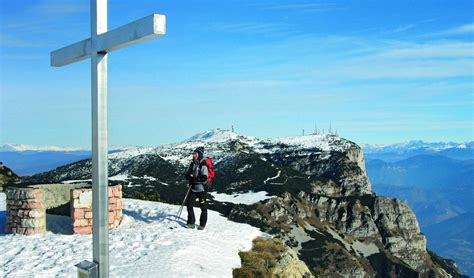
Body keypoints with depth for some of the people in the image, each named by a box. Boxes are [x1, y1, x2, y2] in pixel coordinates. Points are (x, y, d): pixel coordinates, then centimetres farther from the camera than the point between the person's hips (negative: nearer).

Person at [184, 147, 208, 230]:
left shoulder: (203, 165, -14)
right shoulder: (192, 164, 8)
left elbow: (204, 178, -22)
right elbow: (186, 174, 11)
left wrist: (194, 180, -23)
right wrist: (189, 177, -11)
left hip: (201, 188, -7)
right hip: (193, 188, 7)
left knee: (203, 206, 3)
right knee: (189, 204, 1)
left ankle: (202, 224, 15)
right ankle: (191, 223, 10)